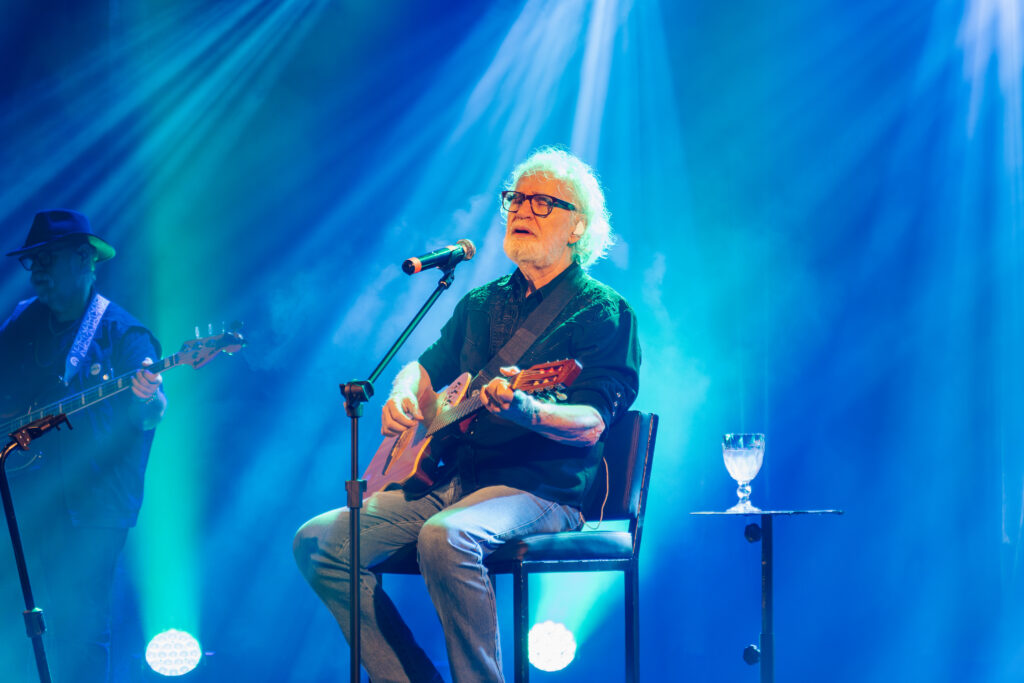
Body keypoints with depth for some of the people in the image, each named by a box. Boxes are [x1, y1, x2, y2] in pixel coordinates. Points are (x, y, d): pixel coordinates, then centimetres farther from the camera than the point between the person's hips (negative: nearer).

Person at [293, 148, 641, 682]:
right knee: (317, 542, -10)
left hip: (541, 489, -7)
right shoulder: (482, 303, 20)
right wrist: (403, 396, 3)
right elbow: (426, 367, 29)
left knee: (445, 536, -39)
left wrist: (524, 410, -35)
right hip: (452, 478, 7)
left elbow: (591, 425, -14)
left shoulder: (603, 311, -2)